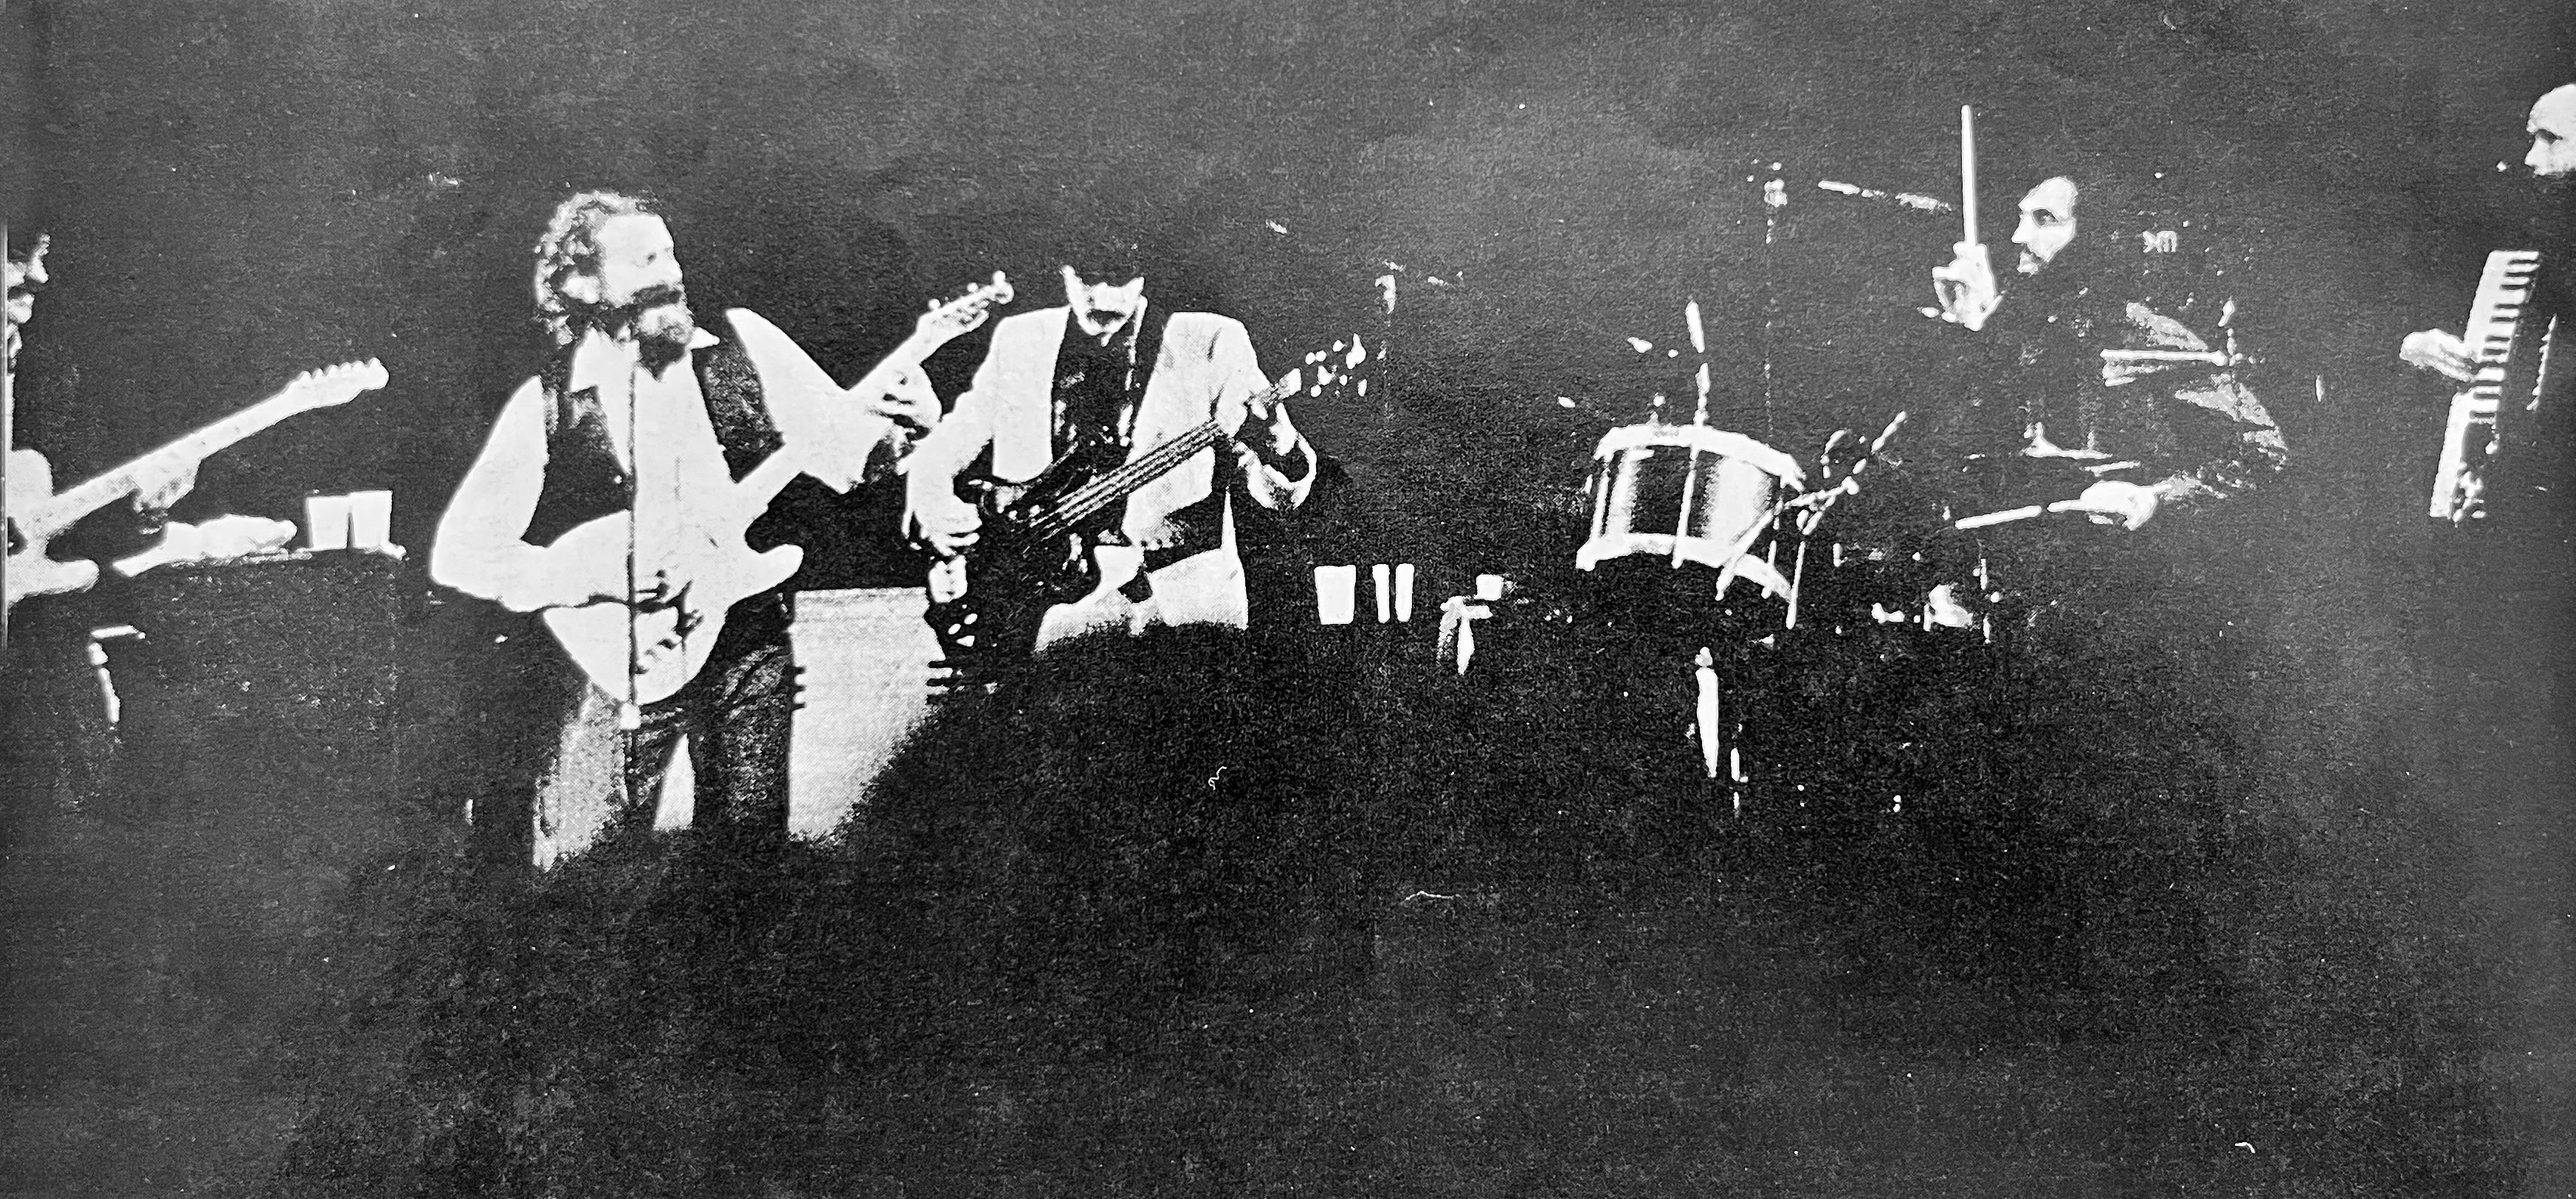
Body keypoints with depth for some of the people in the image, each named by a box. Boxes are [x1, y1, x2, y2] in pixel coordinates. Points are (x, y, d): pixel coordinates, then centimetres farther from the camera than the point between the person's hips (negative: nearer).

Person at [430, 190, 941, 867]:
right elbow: (459, 553, -3)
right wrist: (596, 578, -14)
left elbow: (843, 450, 3)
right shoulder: (547, 404, -2)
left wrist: (894, 420, -19)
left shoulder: (740, 343, 3)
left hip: (749, 646, 2)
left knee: (751, 855, 6)